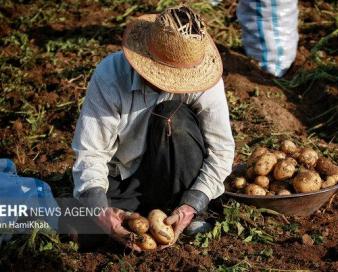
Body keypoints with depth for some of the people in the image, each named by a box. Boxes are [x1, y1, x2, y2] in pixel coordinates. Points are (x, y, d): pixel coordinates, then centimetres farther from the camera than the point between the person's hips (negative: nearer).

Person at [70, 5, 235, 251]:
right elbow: (90, 153, -23)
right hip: (121, 173, 0)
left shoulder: (203, 79, -23)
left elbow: (221, 150, -19)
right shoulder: (110, 76, -25)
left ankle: (178, 208, -12)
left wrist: (192, 205, -32)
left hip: (171, 173, 0)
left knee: (175, 116, -30)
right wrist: (100, 210, -39)